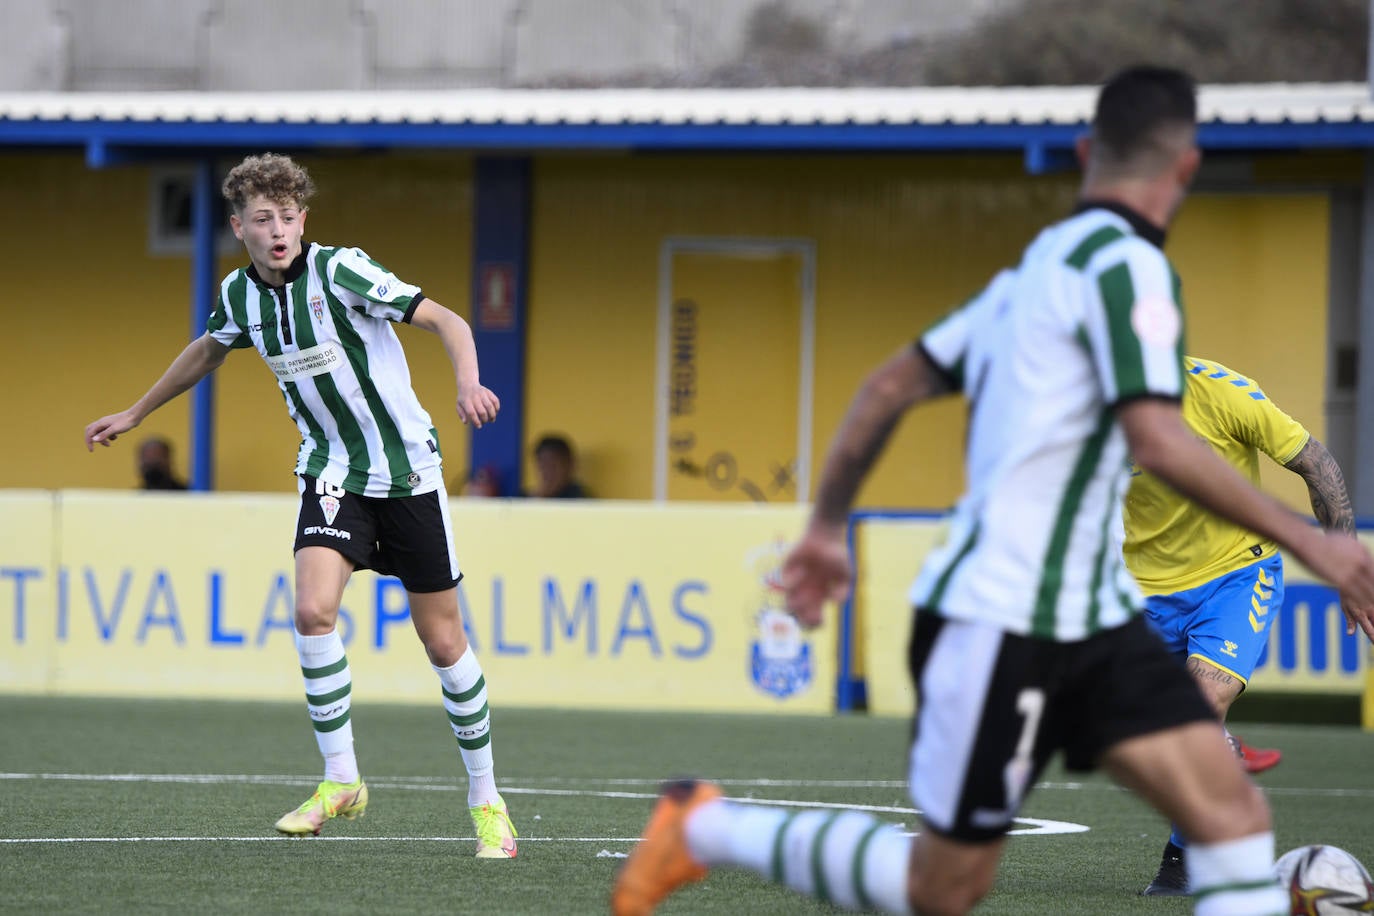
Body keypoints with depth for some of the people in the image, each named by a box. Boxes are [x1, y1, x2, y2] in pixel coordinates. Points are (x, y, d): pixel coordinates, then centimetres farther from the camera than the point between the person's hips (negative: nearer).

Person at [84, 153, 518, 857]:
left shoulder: (339, 270, -18)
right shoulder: (239, 294, -1)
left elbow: (445, 321, -20)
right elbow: (208, 351, 23)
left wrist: (468, 385, -40)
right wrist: (133, 414, 31)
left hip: (408, 470, -4)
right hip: (331, 473, 4)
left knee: (444, 642, 1)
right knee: (313, 609, -21)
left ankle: (485, 800, 17)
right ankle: (341, 780, -8)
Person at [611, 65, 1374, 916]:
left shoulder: (1038, 266, 15)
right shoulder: (1126, 263, -13)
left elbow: (892, 384, 18)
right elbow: (1158, 441, -25)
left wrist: (827, 525, 26)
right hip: (1002, 619, -9)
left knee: (1233, 812, -5)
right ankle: (707, 827, 18)